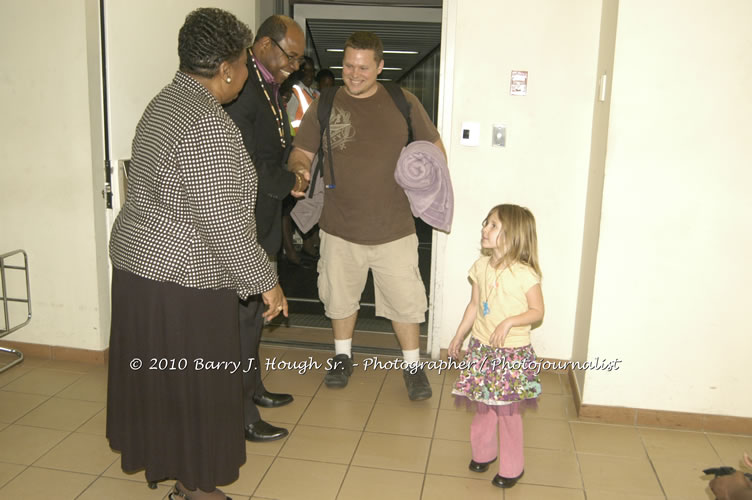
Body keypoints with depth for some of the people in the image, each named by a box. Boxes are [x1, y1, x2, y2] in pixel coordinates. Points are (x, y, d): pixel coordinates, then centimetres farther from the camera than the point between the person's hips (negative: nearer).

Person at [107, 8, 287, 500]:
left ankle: (162, 458, 41)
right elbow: (223, 224, -25)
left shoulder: (167, 103, 8)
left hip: (137, 259, 10)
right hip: (181, 277, -10)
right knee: (194, 383, 6)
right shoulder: (209, 126, -23)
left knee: (158, 372, 22)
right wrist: (266, 282, -15)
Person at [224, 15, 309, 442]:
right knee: (242, 315, -1)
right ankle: (240, 413, 11)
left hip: (263, 220, 10)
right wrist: (288, 183, -14)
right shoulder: (240, 87, -19)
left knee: (254, 310, 20)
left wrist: (295, 165, 3)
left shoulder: (269, 85, 13)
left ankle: (252, 387, 36)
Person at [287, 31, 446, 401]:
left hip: (394, 228, -1)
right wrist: (301, 172, -22)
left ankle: (412, 365, 27)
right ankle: (342, 356, 40)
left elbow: (434, 146, 10)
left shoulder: (403, 103, -1)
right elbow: (300, 153, 2)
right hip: (340, 228, 1)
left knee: (405, 300, 6)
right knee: (340, 296, 17)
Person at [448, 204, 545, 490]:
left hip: (513, 353, -5)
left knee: (508, 412, 6)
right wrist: (458, 337, 13)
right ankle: (483, 453, 39)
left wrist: (510, 321, -24)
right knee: (483, 407, 17)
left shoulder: (525, 274, -17)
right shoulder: (481, 266, 0)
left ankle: (512, 467, 24)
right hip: (482, 348, 5)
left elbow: (537, 311, -9)